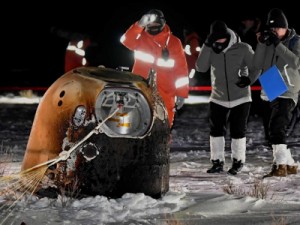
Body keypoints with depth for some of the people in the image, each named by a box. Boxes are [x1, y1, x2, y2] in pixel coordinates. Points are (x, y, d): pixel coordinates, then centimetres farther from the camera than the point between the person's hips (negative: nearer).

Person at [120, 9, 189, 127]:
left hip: (165, 95, 0)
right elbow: (127, 41, -20)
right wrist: (140, 25, -35)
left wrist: (181, 93, -2)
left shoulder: (173, 42, 2)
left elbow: (181, 68, 3)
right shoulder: (141, 37, 2)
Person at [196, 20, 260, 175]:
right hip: (218, 98, 2)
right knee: (216, 130, 4)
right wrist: (207, 45, -24)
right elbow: (201, 68, -18)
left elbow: (255, 67, -3)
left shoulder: (243, 49, -11)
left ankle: (238, 162, 17)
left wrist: (249, 79, -23)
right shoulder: (211, 50, -5)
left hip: (240, 98, -2)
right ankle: (217, 162, 14)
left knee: (238, 131, 4)